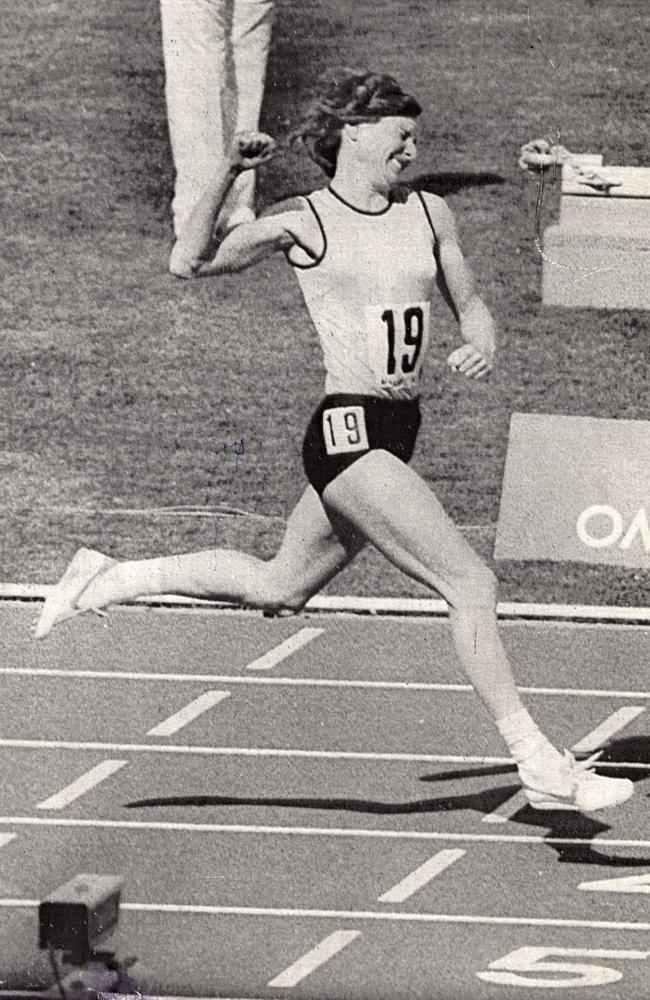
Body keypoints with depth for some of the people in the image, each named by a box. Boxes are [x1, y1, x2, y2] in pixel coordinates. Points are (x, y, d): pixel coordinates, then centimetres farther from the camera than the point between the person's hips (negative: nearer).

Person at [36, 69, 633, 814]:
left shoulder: (428, 215, 10)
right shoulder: (304, 222, -5)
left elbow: (469, 305, 18)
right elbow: (189, 263, -9)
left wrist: (481, 344, -4)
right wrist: (227, 174, -20)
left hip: (399, 432, 8)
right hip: (349, 434, -8)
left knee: (279, 589, 21)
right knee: (471, 585, -14)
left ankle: (108, 579, 37)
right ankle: (538, 765, -10)